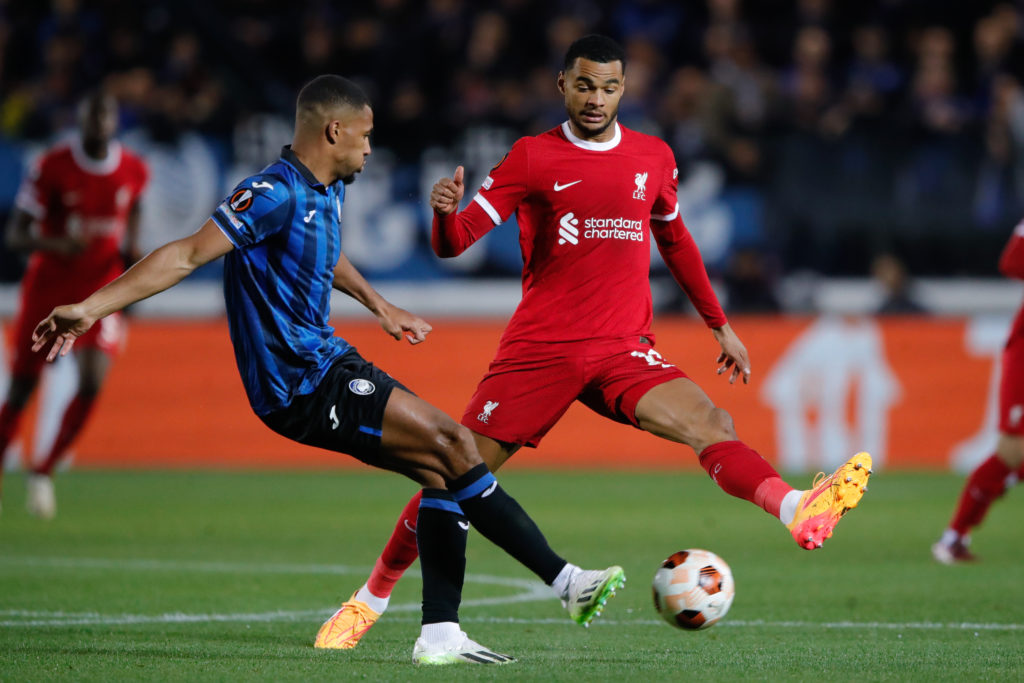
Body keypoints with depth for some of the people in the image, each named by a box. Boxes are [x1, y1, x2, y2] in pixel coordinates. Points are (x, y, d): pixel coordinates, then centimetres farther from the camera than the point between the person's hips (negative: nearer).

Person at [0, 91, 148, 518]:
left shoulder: (134, 171, -1)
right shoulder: (53, 166, -10)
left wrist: (130, 250, -1)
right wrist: (55, 244, -30)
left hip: (101, 288, 1)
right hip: (47, 286, -1)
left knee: (92, 383, -17)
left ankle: (44, 473, 0)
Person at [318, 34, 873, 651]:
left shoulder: (654, 159, 9)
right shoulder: (533, 158, -1)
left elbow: (675, 241, 27)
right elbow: (455, 242, -5)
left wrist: (720, 324, 26)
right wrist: (446, 212, -29)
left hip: (623, 348, 2)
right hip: (539, 347, -2)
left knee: (710, 423, -25)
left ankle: (798, 510, -48)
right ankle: (372, 599, 18)